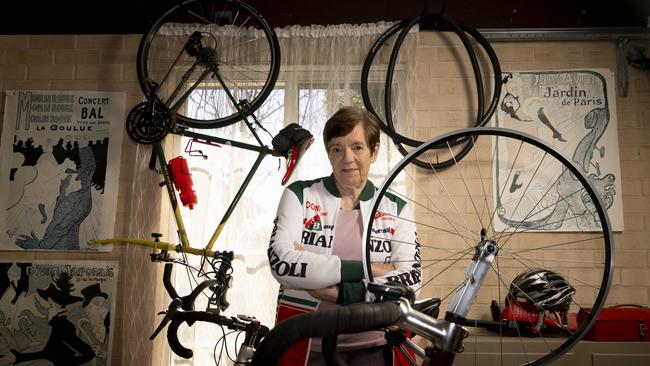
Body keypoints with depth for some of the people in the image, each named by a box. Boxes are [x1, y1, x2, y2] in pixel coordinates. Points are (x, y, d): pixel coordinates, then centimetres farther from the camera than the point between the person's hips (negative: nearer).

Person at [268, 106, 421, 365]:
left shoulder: (396, 209, 1)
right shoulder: (300, 195, -3)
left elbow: (410, 278, -11)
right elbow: (281, 262, -17)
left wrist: (339, 293, -22)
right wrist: (364, 269, -19)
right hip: (307, 345, 0)